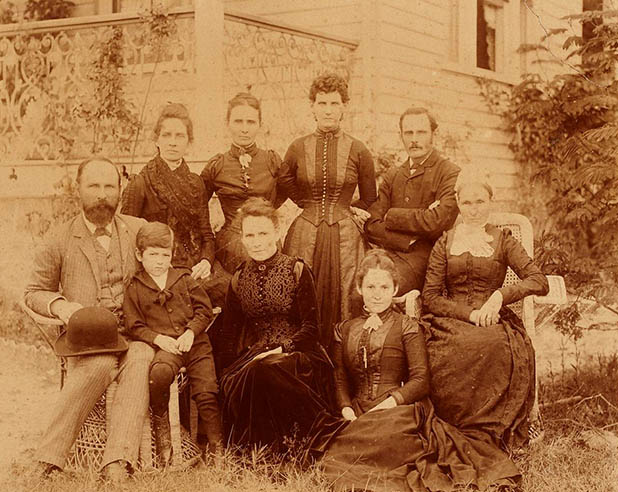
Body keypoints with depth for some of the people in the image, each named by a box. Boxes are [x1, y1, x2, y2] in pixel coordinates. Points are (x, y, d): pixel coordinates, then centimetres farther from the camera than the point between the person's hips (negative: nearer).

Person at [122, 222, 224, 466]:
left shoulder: (185, 278, 13)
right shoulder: (135, 288, 8)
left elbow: (204, 310, 9)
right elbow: (134, 326, 5)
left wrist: (191, 332, -7)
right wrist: (158, 338, -12)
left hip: (195, 343, 2)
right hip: (164, 346, -2)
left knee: (206, 393, -10)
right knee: (159, 373, -35)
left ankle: (218, 449, -1)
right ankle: (161, 428, -14)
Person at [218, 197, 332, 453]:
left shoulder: (296, 271, 1)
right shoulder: (239, 279, 12)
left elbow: (310, 327, -3)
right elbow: (230, 334, 14)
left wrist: (281, 350, -17)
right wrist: (229, 372, -1)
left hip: (297, 355, -3)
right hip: (253, 355, 3)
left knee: (261, 370, -36)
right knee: (231, 385, -31)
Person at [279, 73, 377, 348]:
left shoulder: (358, 151, 2)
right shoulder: (298, 148, 4)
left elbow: (369, 201, 13)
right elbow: (285, 184, 19)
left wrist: (349, 213, 6)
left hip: (345, 238, -1)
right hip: (305, 237, 1)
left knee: (343, 306, -1)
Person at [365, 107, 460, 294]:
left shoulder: (450, 173, 2)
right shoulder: (392, 175, 18)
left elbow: (436, 222, -12)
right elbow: (372, 226, 7)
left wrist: (391, 216, -1)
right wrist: (410, 241, -8)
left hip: (424, 257, -5)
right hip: (388, 253, 5)